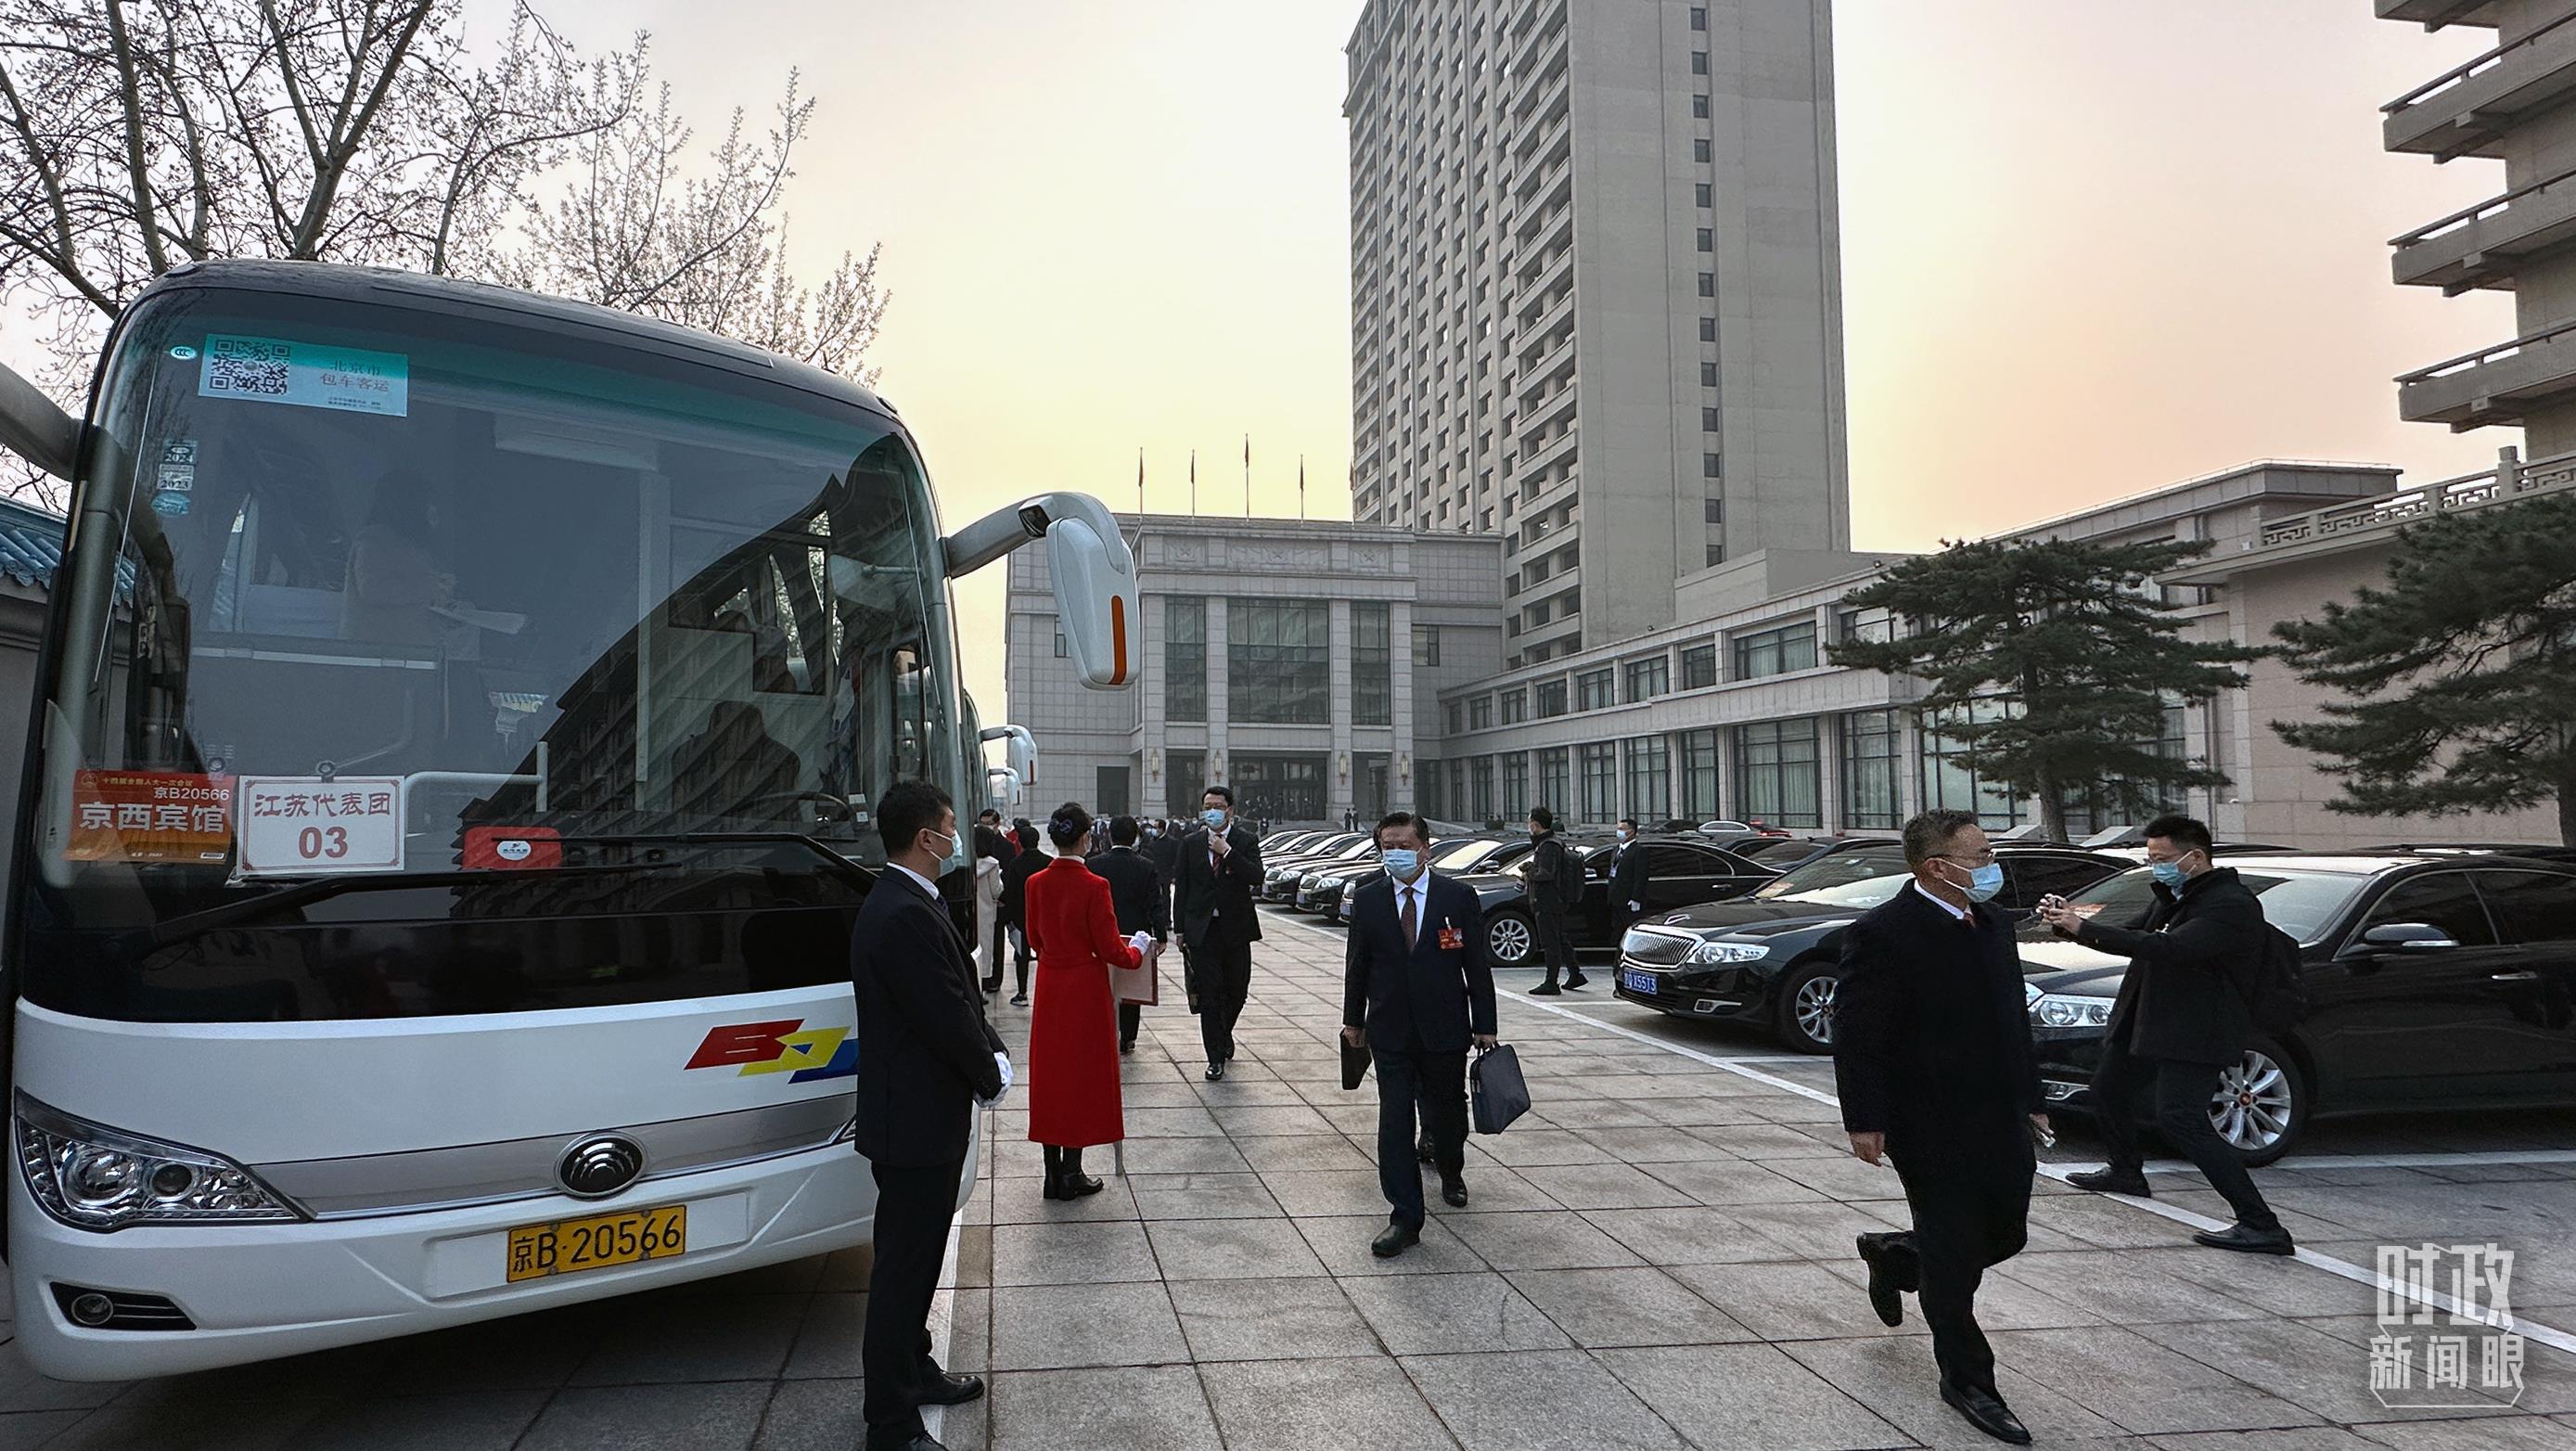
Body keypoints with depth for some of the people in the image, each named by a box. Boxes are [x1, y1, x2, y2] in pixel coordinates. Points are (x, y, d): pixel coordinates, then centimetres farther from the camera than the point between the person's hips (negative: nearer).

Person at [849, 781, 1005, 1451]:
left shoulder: (904, 903, 9)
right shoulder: (905, 917, -25)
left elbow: (959, 997, 14)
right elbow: (946, 1018, -24)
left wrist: (991, 1051, 0)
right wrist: (990, 1076, -7)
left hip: (925, 1116, 11)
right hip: (915, 1121, -11)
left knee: (917, 1255, 23)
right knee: (903, 1265, 0)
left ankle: (913, 1369, 40)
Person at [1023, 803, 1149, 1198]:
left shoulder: (1036, 883, -2)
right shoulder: (1093, 887, -18)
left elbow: (1035, 939, 9)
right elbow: (1110, 950, -14)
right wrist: (1136, 953, 5)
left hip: (1049, 987, 5)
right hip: (1085, 988, -5)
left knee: (1050, 1073, 12)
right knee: (1083, 1074, 6)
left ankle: (1053, 1173, 17)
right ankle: (1071, 1174, 10)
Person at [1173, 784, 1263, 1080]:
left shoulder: (1246, 841, -1)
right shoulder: (1191, 843, 5)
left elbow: (1256, 878, -15)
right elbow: (1182, 886, 7)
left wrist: (1227, 852, -20)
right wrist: (1180, 928, 3)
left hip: (1236, 928, 0)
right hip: (1203, 929, 0)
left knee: (1237, 990, 10)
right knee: (1209, 994, -2)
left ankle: (1224, 1033, 39)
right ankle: (1216, 1058, 4)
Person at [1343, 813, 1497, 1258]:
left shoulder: (1459, 897, -5)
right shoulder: (1367, 900, 0)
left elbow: (1477, 965, -2)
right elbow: (1357, 965, 8)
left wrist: (1484, 1025, -1)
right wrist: (1353, 1020, 13)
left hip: (1445, 1029, 0)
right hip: (1390, 1033, 0)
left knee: (1447, 1112, 15)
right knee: (1394, 1122, -3)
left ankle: (1451, 1175, 46)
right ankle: (1404, 1218, 3)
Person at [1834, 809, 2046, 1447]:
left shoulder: (1993, 923, 8)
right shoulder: (1882, 934, -17)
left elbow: (2015, 1016, 18)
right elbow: (1856, 1034, -16)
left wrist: (2030, 1098, 17)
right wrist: (1864, 1121, -18)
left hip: (2000, 1121, 8)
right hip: (1931, 1126, -8)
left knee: (2006, 1233, 15)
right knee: (1954, 1256, 3)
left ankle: (1893, 1257, 40)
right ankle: (1967, 1381, 21)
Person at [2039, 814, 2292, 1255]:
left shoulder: (2232, 905, -21)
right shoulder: (2175, 896, 10)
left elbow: (2170, 948, -33)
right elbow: (2139, 936, 17)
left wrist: (2085, 929, -32)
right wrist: (2069, 923, -1)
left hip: (2193, 1034, -10)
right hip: (2147, 1021, 11)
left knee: (2180, 1121, -20)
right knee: (2108, 1090, 25)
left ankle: (2261, 1226, -16)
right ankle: (2125, 1173, 50)